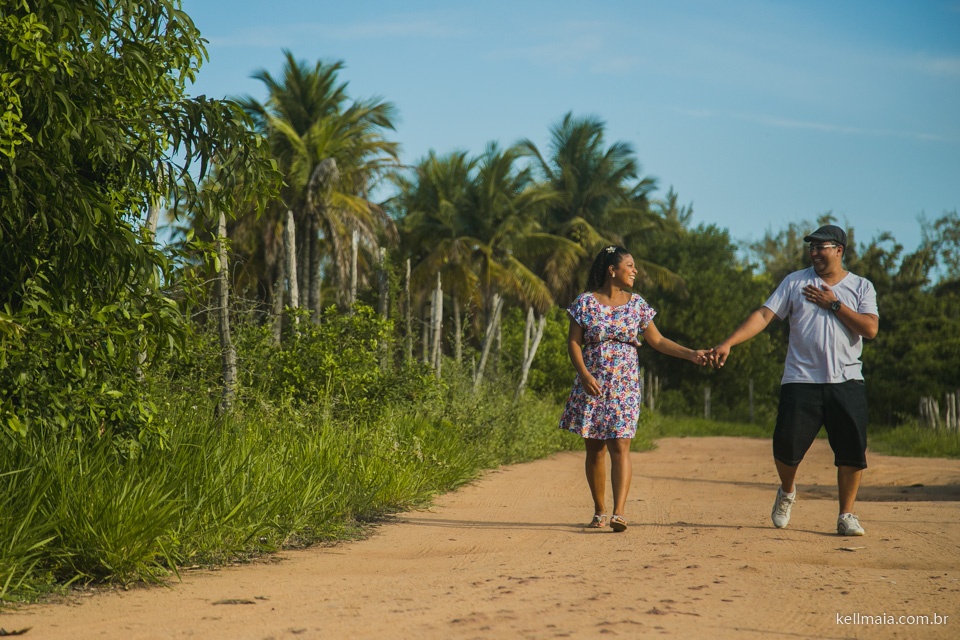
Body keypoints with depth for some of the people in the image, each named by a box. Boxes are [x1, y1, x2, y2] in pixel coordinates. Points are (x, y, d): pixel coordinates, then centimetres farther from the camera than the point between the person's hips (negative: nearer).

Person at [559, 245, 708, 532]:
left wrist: (690, 353, 1)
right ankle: (599, 511, 18)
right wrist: (584, 374, -16)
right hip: (592, 385, -1)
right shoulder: (585, 302, 0)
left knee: (620, 447, -11)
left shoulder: (637, 304, 7)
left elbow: (657, 341, 11)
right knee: (594, 449, 5)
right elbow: (573, 342, -2)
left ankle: (618, 513, -17)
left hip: (624, 386, 1)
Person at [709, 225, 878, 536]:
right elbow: (764, 315, 0)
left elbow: (870, 328, -5)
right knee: (787, 444, -7)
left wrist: (834, 304, -7)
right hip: (801, 380, 0)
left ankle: (846, 516, 10)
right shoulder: (795, 282, 9)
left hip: (846, 382, 0)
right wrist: (728, 343, -11)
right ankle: (787, 493, 24)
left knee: (852, 449, -5)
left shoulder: (862, 287, 9)